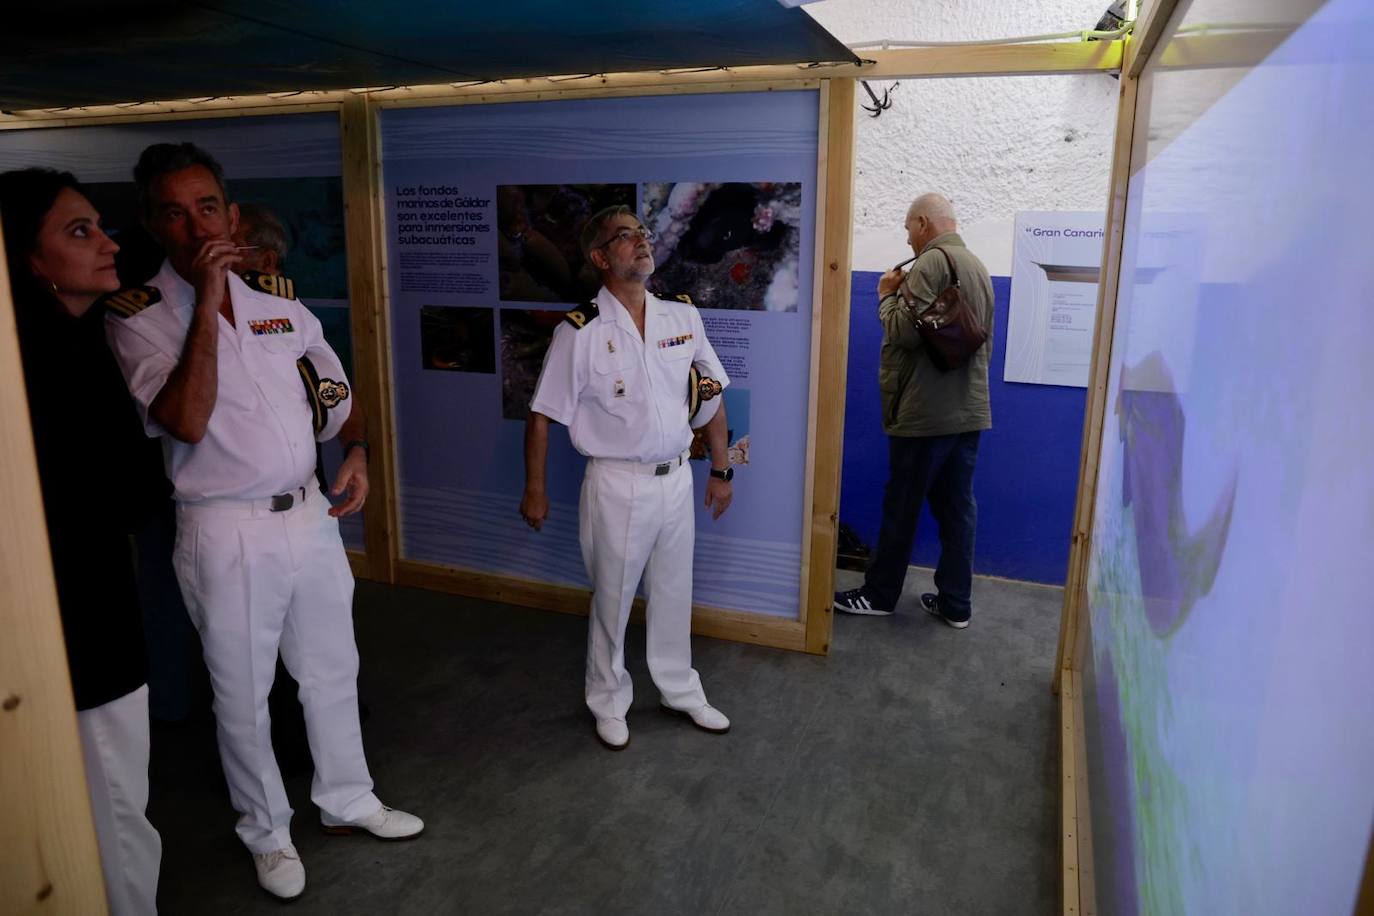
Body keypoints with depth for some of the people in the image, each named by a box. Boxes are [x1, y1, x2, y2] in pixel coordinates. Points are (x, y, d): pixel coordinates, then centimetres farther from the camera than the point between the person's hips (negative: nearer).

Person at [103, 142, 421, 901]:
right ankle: (266, 832, 35)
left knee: (332, 673, 18)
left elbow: (337, 395, 13)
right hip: (225, 532, -4)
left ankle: (346, 801, 39)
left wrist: (357, 454, -6)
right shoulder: (138, 317, -8)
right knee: (242, 696, 12)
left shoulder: (279, 302, 6)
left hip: (310, 514, 5)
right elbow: (188, 421, -24)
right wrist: (206, 305, -23)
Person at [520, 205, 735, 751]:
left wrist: (720, 470, 9)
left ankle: (680, 691, 40)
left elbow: (710, 397, 8)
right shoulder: (580, 332, -13)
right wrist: (534, 490, -5)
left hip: (676, 478, 4)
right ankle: (608, 702, 34)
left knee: (674, 594, 18)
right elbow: (542, 416, -8)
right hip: (617, 484, -4)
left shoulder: (683, 317, 0)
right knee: (612, 600, 12)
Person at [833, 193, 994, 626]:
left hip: (926, 411, -8)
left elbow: (905, 331, -21)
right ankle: (955, 603, 17)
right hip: (970, 409, 8)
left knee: (901, 505, 4)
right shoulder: (978, 266, 16)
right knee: (958, 507, 10)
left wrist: (888, 295, -4)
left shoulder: (931, 262, -12)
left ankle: (880, 594, 17)